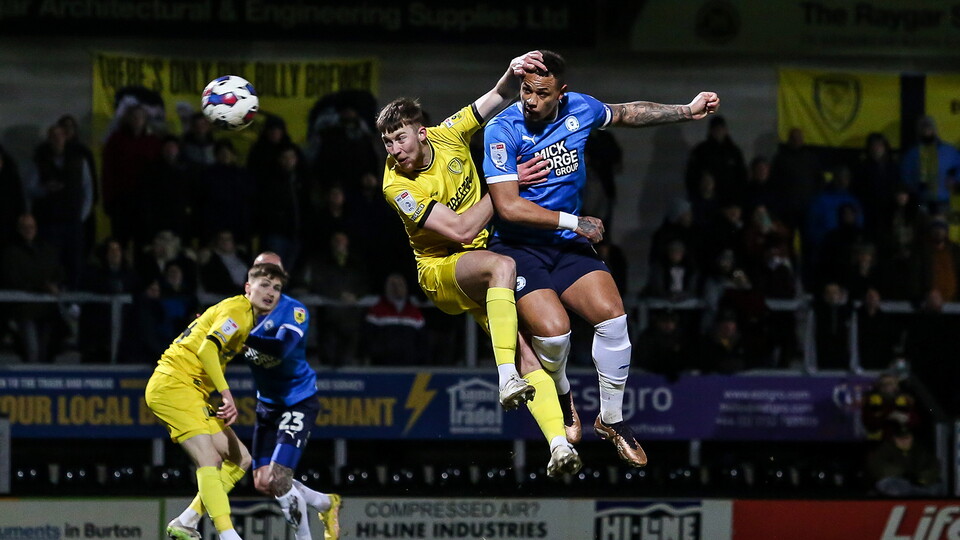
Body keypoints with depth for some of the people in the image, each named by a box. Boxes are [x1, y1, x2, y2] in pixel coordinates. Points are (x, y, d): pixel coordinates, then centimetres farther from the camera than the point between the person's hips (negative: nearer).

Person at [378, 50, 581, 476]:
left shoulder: (448, 137, -7)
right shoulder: (398, 187, -20)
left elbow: (495, 99, 5)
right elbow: (461, 230, -24)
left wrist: (512, 73, -18)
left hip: (481, 263, 5)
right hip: (441, 271, -5)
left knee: (529, 348, -13)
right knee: (502, 266, -38)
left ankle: (558, 441, -22)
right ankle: (506, 377, -47)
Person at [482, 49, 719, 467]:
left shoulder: (579, 110, -1)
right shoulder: (503, 131, -17)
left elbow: (627, 113, 22)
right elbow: (508, 206, -22)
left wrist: (688, 111, 24)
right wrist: (574, 223, -18)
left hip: (568, 244, 5)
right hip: (519, 248, -5)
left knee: (612, 315, -15)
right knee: (553, 331, -25)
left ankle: (612, 420, 6)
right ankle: (561, 395, 12)